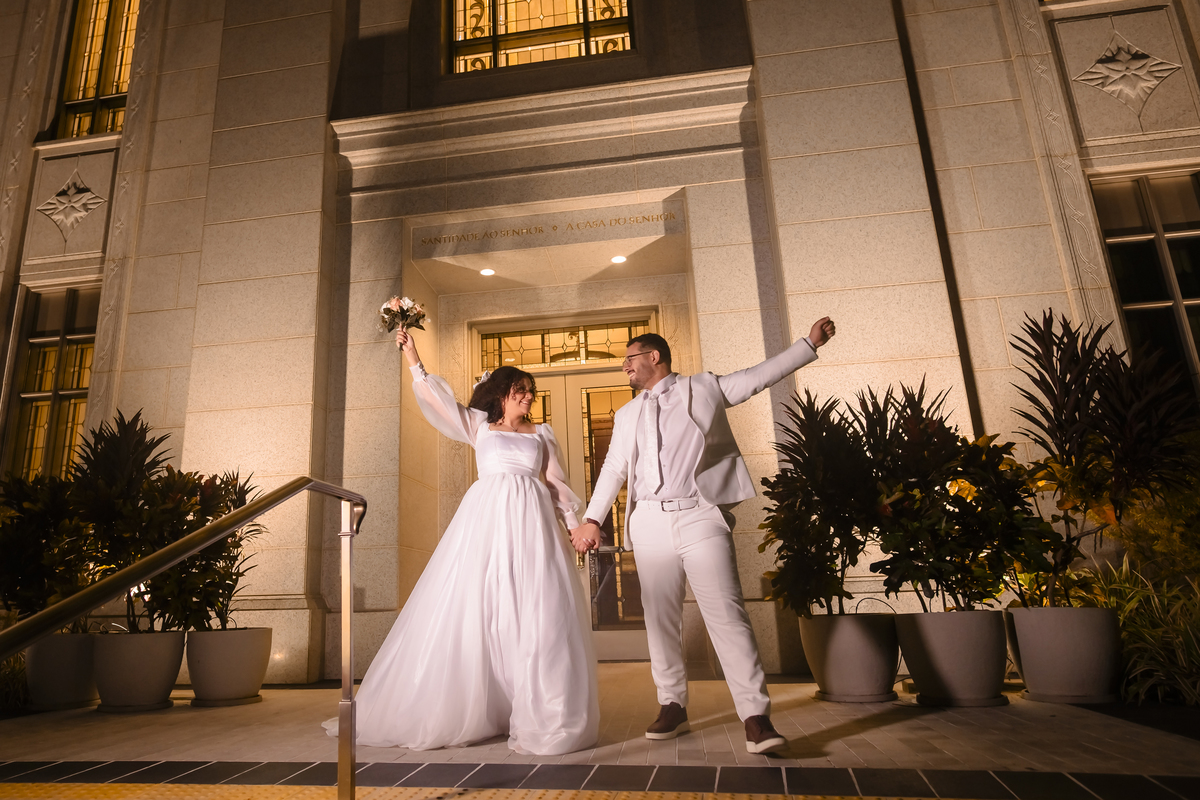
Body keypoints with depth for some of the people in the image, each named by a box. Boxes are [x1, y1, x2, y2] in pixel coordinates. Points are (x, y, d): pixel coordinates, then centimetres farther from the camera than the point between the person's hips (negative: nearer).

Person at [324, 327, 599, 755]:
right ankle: (462, 711, 14)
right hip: (486, 519, 0)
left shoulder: (542, 434, 18)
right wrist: (412, 359, 0)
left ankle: (540, 717, 4)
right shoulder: (480, 426, 16)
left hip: (531, 524, 1)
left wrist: (576, 524, 6)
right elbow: (439, 399, 7)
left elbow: (558, 484, 15)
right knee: (473, 611, -1)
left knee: (536, 614, -5)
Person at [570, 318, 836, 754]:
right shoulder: (627, 415, 19)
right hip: (650, 522, 4)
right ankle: (673, 706, 21)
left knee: (726, 613, -10)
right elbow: (613, 468, 15)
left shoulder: (703, 388, 10)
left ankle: (756, 717, -6)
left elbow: (761, 375, 10)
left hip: (700, 516, -4)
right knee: (660, 618, 7)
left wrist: (809, 343, 6)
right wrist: (592, 519, 5)